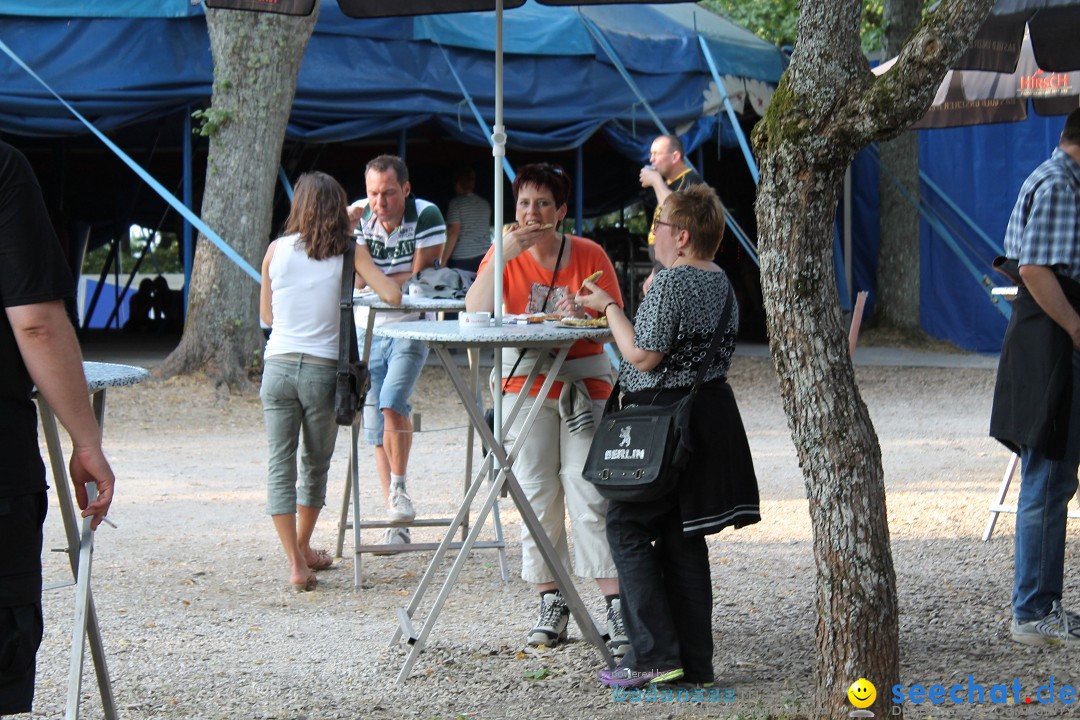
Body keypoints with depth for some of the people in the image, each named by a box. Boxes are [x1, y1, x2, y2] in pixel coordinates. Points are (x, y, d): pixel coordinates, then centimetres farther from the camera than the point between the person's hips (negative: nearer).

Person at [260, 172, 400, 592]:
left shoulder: (277, 250, 5)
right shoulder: (348, 251, 0)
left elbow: (266, 315, 14)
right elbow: (392, 296, -8)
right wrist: (362, 280, 13)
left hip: (278, 366, 1)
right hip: (322, 369, -1)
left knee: (280, 466, 4)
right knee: (316, 465, 18)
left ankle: (296, 562, -6)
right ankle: (303, 549, 32)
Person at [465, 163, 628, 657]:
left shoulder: (589, 255, -1)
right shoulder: (505, 255, 2)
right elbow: (475, 311, -13)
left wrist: (583, 319, -22)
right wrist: (503, 255, -21)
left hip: (585, 381, -2)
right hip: (525, 383, 2)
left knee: (590, 494, -10)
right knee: (536, 495, 1)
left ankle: (617, 607, -10)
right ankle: (551, 603, 10)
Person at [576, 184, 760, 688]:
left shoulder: (670, 282, -17)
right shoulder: (721, 282, 11)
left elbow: (644, 357, -18)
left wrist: (608, 306, -7)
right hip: (712, 414, 9)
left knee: (627, 527, 1)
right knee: (682, 535, 13)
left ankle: (655, 655, -5)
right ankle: (694, 663, 14)